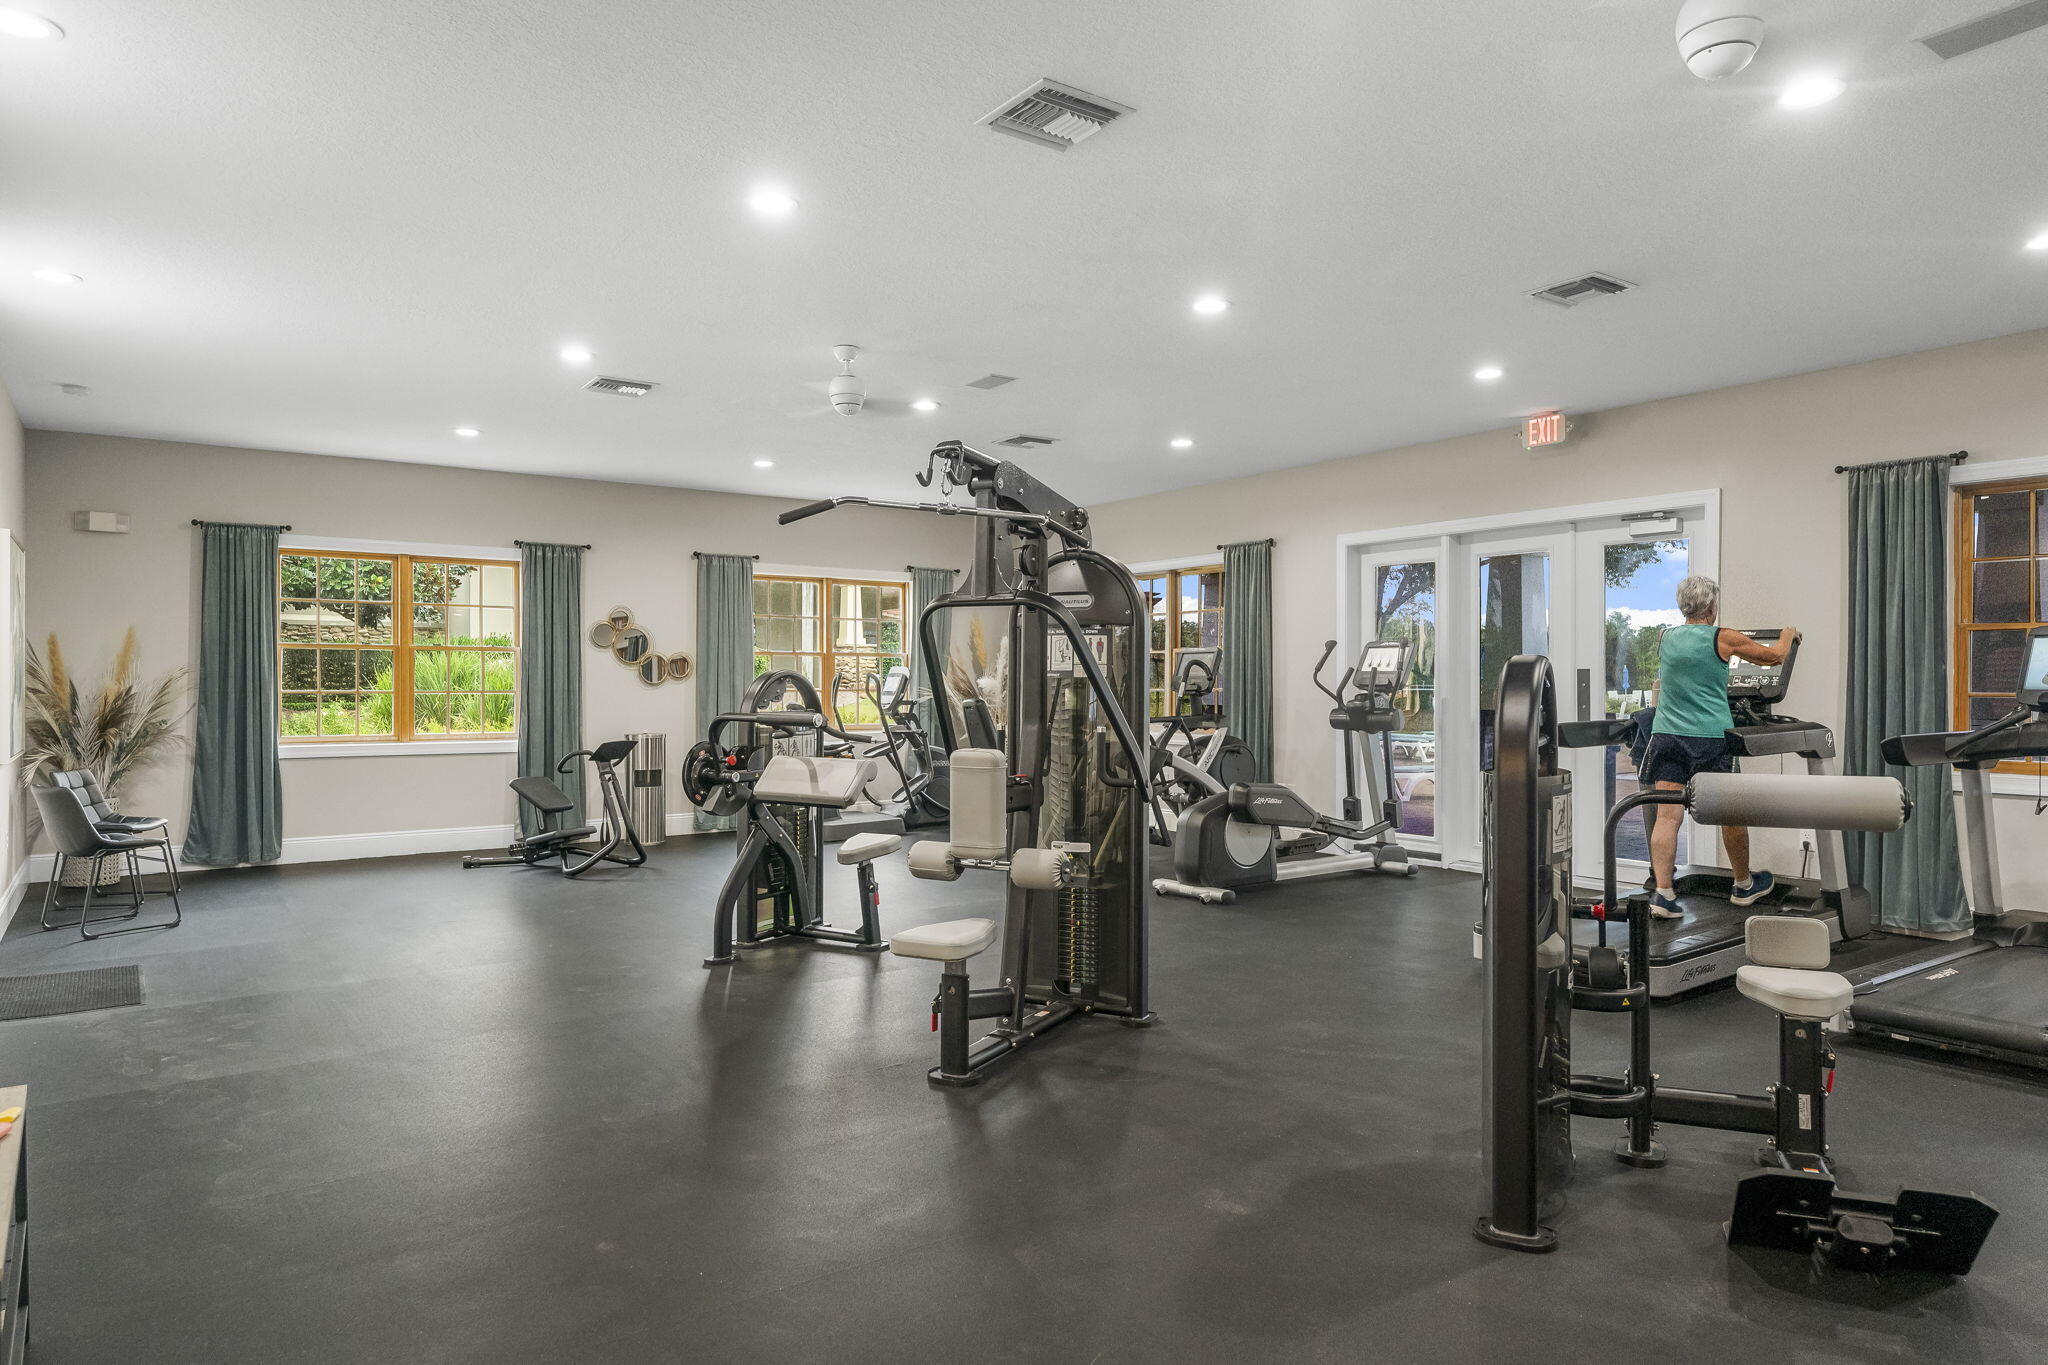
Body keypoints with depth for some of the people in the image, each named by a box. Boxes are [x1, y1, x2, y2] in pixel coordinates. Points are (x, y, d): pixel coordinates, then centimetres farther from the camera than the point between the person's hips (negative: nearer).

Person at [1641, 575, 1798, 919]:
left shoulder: (1667, 639, 8)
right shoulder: (1723, 638, -4)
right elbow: (1775, 656, 10)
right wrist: (1787, 636, 32)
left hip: (1666, 735, 3)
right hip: (1710, 737, -3)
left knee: (1666, 816, -2)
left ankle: (1663, 892, -10)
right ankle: (1744, 885, 32)